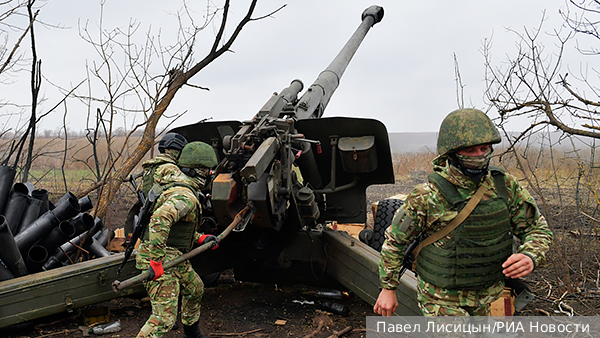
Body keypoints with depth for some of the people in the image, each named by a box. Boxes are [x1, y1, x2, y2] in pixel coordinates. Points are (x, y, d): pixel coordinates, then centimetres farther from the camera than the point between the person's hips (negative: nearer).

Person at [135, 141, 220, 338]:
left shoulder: (174, 184, 13)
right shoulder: (185, 196, -21)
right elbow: (159, 219, -39)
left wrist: (200, 238, 17)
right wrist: (156, 261, -36)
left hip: (174, 258, 11)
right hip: (160, 261, -11)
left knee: (195, 288, 29)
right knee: (164, 318, -10)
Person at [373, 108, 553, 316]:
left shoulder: (506, 186, -9)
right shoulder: (427, 196, -22)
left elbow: (538, 229, 0)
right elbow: (395, 240, -10)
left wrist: (530, 257, -23)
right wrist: (388, 288, -4)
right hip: (443, 299, -5)